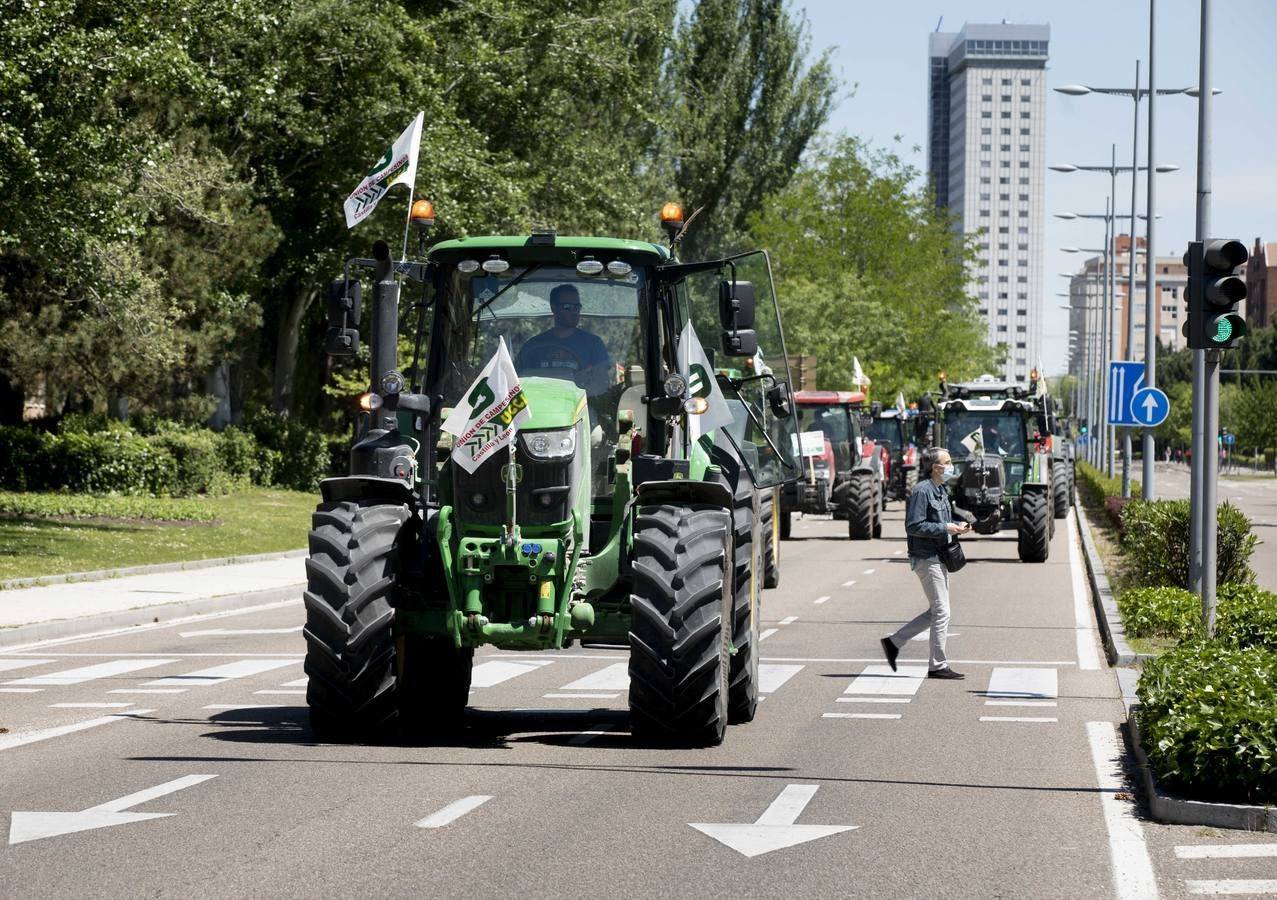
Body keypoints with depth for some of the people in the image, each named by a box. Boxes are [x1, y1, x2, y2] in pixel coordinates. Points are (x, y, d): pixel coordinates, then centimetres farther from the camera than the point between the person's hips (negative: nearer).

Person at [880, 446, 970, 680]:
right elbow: (914, 526, -21)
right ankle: (938, 666, 1)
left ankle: (894, 642, 22)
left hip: (939, 558, 10)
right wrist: (945, 528, -21)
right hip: (926, 558, -10)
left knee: (936, 611, 13)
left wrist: (957, 526, 5)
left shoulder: (940, 490, 14)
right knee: (941, 611, -6)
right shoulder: (922, 491, -15)